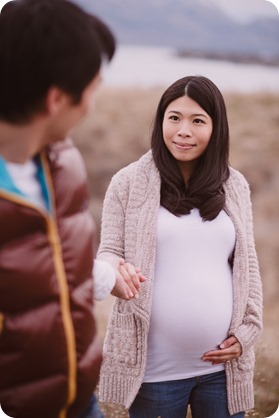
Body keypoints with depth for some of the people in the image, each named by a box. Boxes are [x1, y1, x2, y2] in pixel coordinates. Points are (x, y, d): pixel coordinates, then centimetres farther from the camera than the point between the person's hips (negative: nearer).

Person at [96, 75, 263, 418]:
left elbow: (246, 264, 11)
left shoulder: (234, 186, 6)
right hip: (155, 366, -2)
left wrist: (247, 331, 3)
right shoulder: (129, 182, -3)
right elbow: (109, 252, -2)